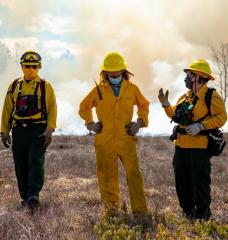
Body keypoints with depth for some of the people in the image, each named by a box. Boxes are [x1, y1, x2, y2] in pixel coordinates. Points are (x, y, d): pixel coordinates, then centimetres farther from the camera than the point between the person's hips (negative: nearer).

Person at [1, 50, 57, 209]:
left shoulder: (45, 86, 3)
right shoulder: (14, 86, 12)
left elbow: (52, 109, -2)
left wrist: (49, 131, -13)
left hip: (38, 130, -3)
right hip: (19, 130, 3)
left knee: (36, 161, -16)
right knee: (21, 165, 5)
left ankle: (34, 195, -25)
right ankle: (25, 197, 14)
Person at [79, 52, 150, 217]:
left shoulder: (132, 88, 7)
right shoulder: (99, 90, 6)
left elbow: (144, 105, 23)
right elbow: (84, 107, 22)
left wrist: (140, 122, 9)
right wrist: (90, 123, 9)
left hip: (126, 140, -1)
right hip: (104, 141, 1)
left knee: (134, 174, -8)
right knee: (107, 176, 5)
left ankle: (140, 210, -3)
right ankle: (111, 208, 16)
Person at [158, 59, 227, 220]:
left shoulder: (212, 97, -9)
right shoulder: (185, 97, 15)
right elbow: (175, 115, 22)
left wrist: (200, 126, -23)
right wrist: (166, 104, 5)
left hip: (199, 147, -8)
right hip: (181, 146, 8)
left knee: (200, 182, -6)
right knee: (182, 181, 12)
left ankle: (203, 215, 3)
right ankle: (188, 213, 23)